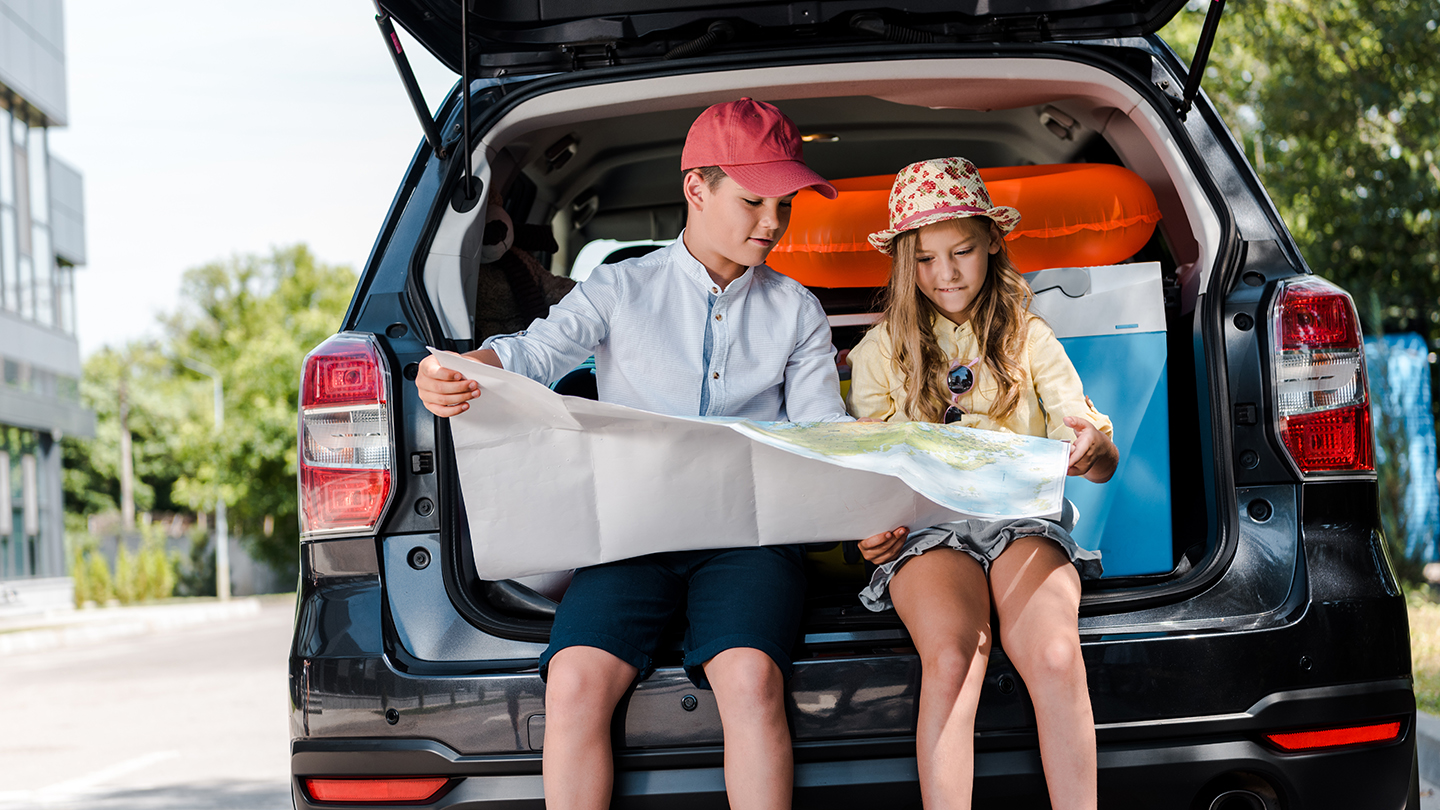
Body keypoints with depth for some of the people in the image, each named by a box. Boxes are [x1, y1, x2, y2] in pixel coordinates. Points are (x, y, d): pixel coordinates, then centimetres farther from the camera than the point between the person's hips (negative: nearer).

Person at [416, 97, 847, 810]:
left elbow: (823, 429, 11)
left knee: (750, 680, -31)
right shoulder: (621, 290, 12)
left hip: (746, 530, 0)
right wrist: (461, 371, -27)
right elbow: (536, 351, -4)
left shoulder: (797, 312, 17)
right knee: (575, 683, -27)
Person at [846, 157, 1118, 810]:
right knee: (951, 659, -35)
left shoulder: (1029, 339, 16)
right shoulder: (880, 352, 15)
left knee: (1056, 658, -33)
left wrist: (1093, 447, -17)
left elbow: (1103, 465, 10)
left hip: (1023, 519, 1)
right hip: (925, 529, 0)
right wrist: (872, 529, -10)